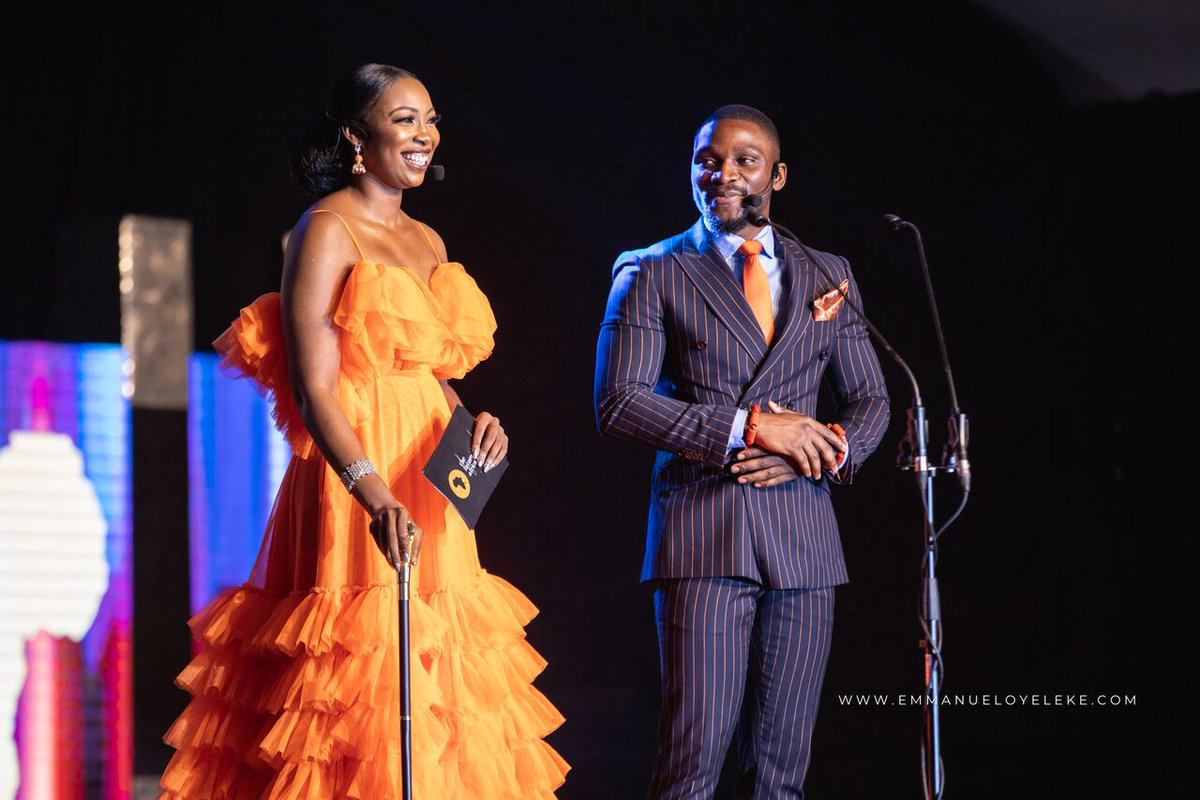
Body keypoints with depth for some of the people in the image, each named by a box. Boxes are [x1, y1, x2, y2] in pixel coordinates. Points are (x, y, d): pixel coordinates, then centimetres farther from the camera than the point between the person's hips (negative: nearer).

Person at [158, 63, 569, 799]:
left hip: (426, 498, 8)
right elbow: (314, 389, -17)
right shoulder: (326, 232, -8)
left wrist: (473, 421, 1)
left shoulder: (428, 243, 16)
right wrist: (375, 495, -30)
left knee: (434, 694, 5)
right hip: (350, 491, -8)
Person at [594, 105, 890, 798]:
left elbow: (870, 400, 19)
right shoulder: (651, 274, 6)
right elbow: (618, 404, -4)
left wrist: (825, 452, -4)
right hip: (702, 532, -4)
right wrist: (751, 426, -12)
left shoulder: (827, 273, 17)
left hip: (802, 534, 4)